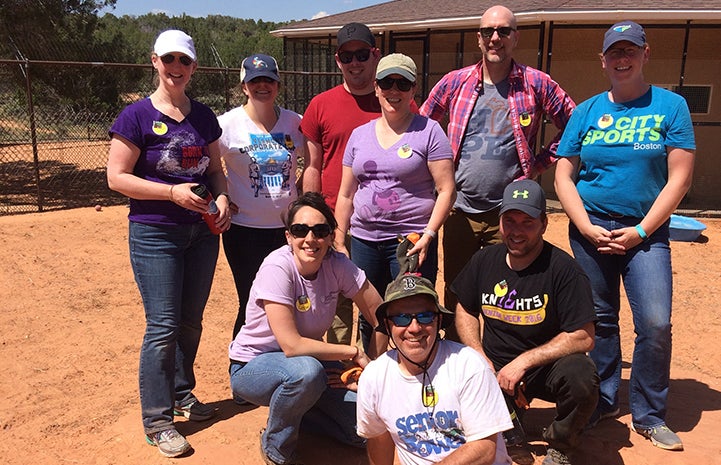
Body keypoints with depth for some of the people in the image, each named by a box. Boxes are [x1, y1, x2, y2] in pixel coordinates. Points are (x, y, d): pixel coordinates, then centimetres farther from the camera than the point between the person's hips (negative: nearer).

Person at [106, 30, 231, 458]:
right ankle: (156, 421, 8)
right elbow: (117, 177, -9)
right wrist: (173, 192, -20)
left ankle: (182, 394, 34)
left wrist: (222, 198, -5)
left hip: (202, 231, 5)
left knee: (191, 321, 14)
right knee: (163, 326, -5)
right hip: (155, 233, -5)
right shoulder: (137, 116, -6)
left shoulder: (204, 116, 9)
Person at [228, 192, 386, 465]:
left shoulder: (337, 265, -13)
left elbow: (381, 317, -6)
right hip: (252, 367, -5)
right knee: (306, 371, -37)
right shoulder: (278, 268, -27)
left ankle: (292, 411, 18)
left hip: (307, 360, 5)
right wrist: (354, 352, -23)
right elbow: (292, 345, -32)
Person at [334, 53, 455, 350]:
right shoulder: (360, 135, 11)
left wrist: (428, 235, -16)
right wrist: (339, 242, 11)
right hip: (364, 241, 5)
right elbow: (346, 194, 14)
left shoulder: (428, 131, -2)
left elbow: (446, 189, -6)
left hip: (412, 240, -4)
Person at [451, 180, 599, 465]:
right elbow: (465, 311, 12)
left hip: (545, 368, -3)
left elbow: (583, 337, -17)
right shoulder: (484, 260, 1)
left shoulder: (563, 268, -14)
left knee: (581, 377, -35)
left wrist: (524, 361, -21)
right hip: (493, 370, 3)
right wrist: (481, 359, -4)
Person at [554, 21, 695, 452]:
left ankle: (649, 416, 11)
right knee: (600, 320, 9)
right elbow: (563, 176, 4)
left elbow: (679, 177, -4)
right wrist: (586, 227, -8)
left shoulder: (671, 106, 2)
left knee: (656, 324, -8)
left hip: (646, 232, -1)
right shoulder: (587, 112, 7)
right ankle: (604, 400, 27)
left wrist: (641, 230, -11)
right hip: (591, 230, 2)